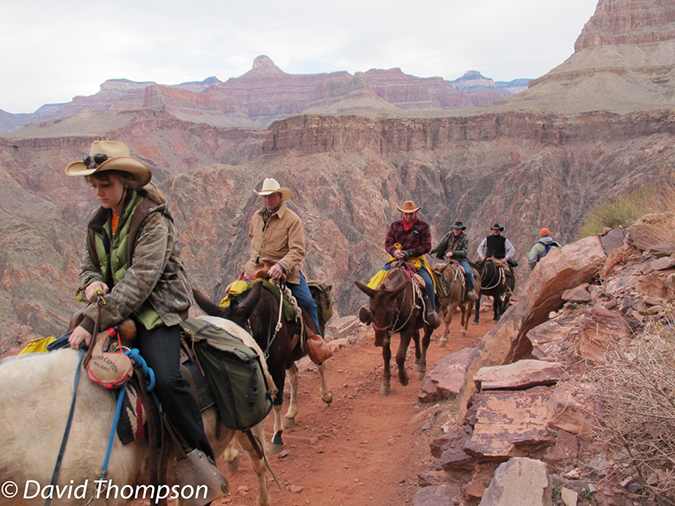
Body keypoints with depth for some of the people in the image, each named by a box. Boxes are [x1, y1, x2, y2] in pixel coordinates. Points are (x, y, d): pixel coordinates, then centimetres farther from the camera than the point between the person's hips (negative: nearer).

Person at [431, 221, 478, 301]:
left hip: (460, 260, -3)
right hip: (447, 259, 3)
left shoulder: (465, 238, -1)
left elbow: (464, 252, -9)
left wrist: (453, 253, -21)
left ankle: (472, 290, -9)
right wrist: (431, 251, -2)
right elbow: (440, 245, 12)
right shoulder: (448, 235, 8)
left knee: (468, 272, -27)